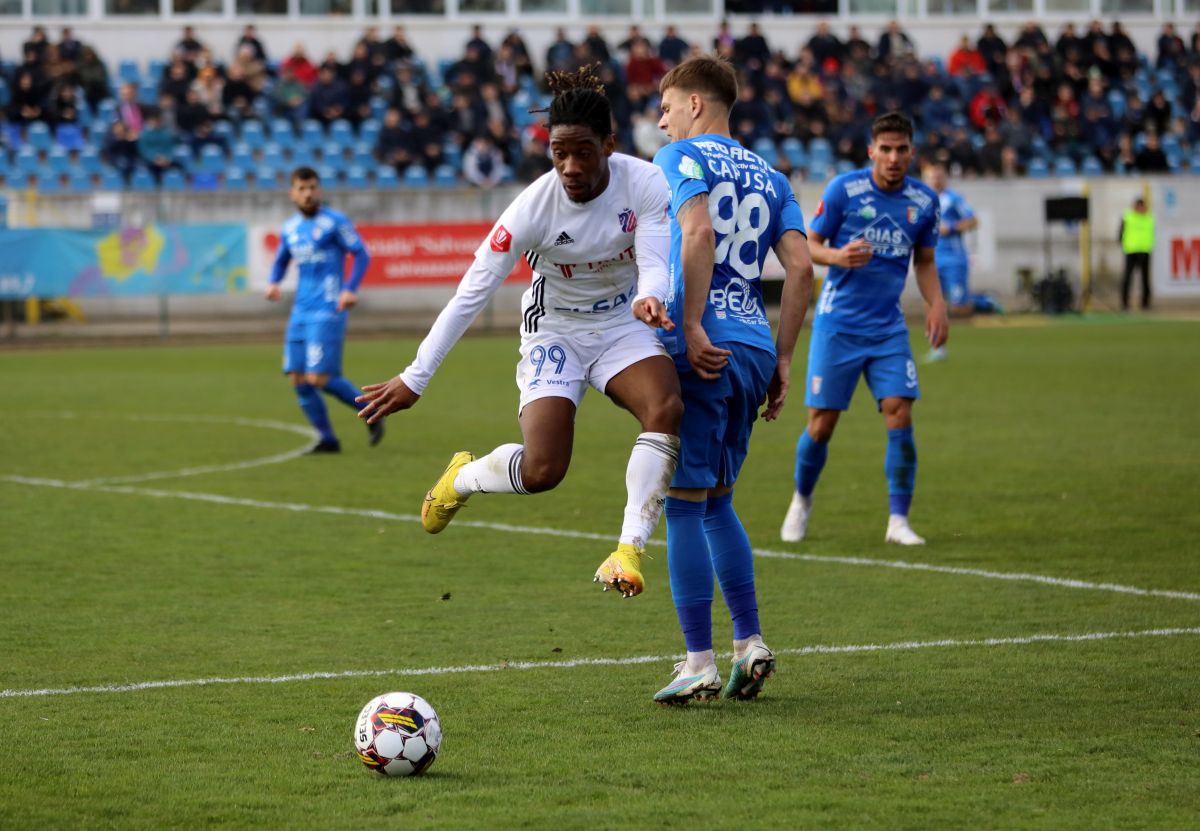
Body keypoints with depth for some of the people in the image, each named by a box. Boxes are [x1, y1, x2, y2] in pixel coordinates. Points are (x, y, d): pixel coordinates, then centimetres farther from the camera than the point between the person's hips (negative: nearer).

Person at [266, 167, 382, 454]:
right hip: (301, 312, 7)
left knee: (318, 378, -14)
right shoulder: (290, 229, 13)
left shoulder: (335, 223, -5)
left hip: (327, 312, -7)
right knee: (298, 379, 1)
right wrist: (274, 283, 6)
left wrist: (350, 289, -19)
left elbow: (362, 255, -6)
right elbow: (281, 260, 27)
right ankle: (327, 439, 11)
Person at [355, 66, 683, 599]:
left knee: (667, 408, -30)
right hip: (555, 332, -2)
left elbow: (654, 261, -20)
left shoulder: (645, 184, -18)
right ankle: (463, 478, 18)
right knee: (540, 472, -17)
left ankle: (629, 551, -25)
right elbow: (471, 294, -18)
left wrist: (648, 297, -47)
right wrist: (415, 379, -18)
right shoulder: (535, 206, -23)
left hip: (623, 324, 2)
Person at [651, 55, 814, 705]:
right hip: (754, 348, 7)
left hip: (700, 351, -7)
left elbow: (698, 232, -19)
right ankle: (749, 644, 12)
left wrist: (691, 327, -19)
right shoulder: (768, 176, 19)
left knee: (684, 504, -3)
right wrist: (781, 361, 10)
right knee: (715, 501, 19)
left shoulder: (681, 157, 0)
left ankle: (699, 664, -4)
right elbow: (799, 266, 9)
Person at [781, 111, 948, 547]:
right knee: (821, 425, -1)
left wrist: (937, 303, -3)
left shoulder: (924, 200, 1)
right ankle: (801, 501, 26)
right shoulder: (843, 189, -9)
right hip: (837, 325, -2)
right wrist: (838, 256, -24)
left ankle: (899, 521, -5)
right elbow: (809, 245, -2)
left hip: (888, 327, 2)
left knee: (900, 416, -12)